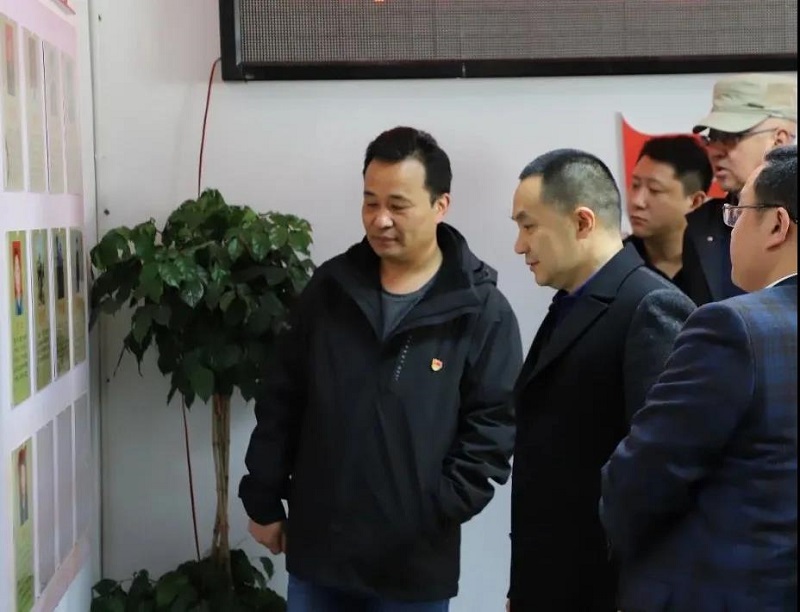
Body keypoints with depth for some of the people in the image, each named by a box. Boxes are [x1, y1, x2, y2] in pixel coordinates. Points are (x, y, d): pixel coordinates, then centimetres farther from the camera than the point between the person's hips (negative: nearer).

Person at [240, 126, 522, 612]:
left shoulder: (483, 311, -7)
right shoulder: (330, 288, 3)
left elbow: (494, 426, -8)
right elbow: (282, 402, 8)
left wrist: (437, 514, -15)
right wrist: (264, 501, 8)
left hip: (415, 560, -3)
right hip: (316, 548, 3)